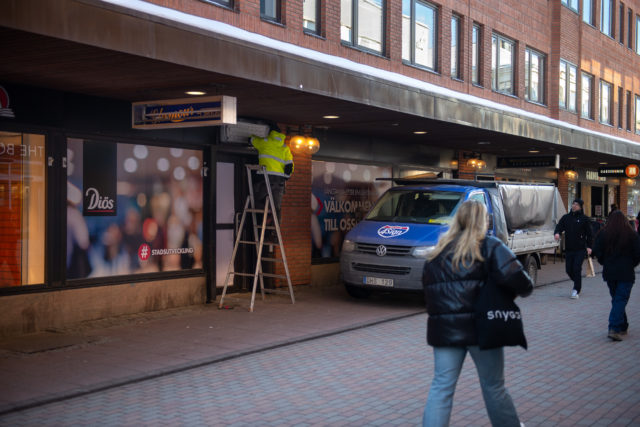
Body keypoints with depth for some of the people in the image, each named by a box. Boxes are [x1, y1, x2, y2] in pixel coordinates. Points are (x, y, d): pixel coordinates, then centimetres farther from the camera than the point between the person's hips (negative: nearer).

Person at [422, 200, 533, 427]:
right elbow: (514, 277, -15)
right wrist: (525, 288, 4)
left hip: (444, 328, 4)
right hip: (481, 326, -4)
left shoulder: (439, 250, 12)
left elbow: (427, 288, 15)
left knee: (441, 386, 6)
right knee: (493, 387, 12)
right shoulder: (489, 247, -4)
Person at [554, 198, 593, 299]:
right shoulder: (566, 217, 10)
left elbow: (589, 233, 2)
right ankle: (577, 285, 32)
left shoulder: (584, 219, 0)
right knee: (569, 269, 7)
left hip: (580, 249, -4)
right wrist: (557, 233, -23)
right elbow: (559, 226, 1)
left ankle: (576, 290, -5)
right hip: (568, 249, 4)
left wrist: (589, 246, -7)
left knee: (577, 269, -11)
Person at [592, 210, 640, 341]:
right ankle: (614, 329, -16)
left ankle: (622, 327, 23)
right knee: (621, 300, -4)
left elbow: (597, 253, -2)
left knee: (616, 299, 16)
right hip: (626, 273, -3)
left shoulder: (602, 234, -1)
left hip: (609, 272, 3)